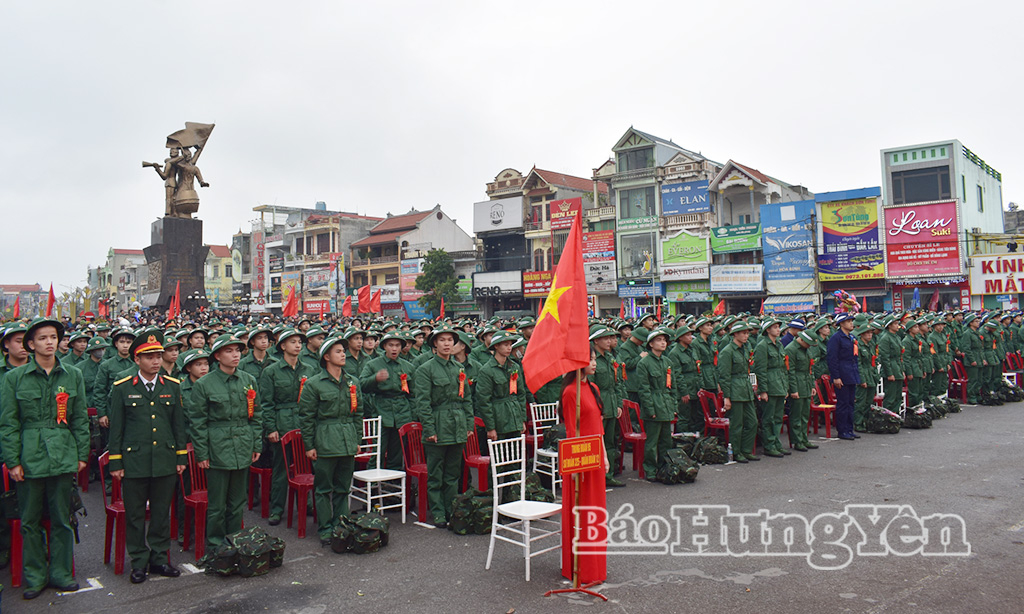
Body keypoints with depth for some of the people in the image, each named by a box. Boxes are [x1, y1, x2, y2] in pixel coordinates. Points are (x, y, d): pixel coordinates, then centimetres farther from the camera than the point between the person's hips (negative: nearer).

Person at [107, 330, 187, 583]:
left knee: (162, 512, 10)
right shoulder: (122, 388, -1)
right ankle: (139, 562, 19)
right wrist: (115, 463, -1)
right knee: (135, 514, 7)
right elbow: (116, 428, 1)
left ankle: (159, 558, 23)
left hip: (166, 461, 2)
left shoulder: (172, 386, 6)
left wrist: (181, 457, 7)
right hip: (134, 462, -2)